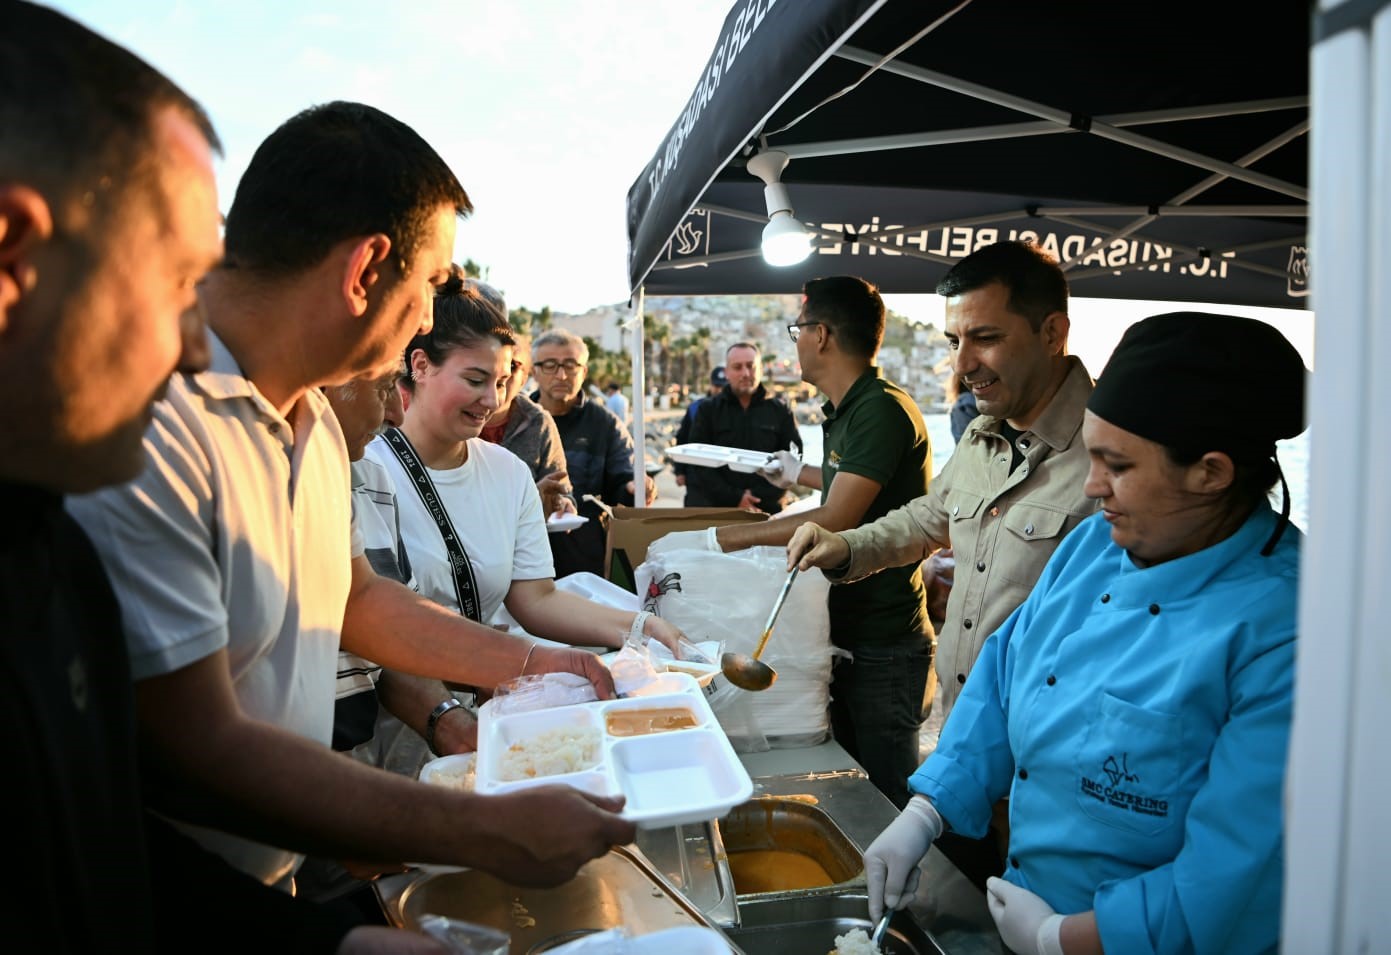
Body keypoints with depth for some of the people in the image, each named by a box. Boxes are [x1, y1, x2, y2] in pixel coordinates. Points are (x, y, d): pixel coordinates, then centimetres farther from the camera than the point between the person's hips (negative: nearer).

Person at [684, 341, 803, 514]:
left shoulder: (780, 410, 7)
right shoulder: (709, 409, 6)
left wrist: (760, 497, -9)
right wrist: (735, 498, -12)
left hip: (767, 510, 0)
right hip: (714, 509, 0)